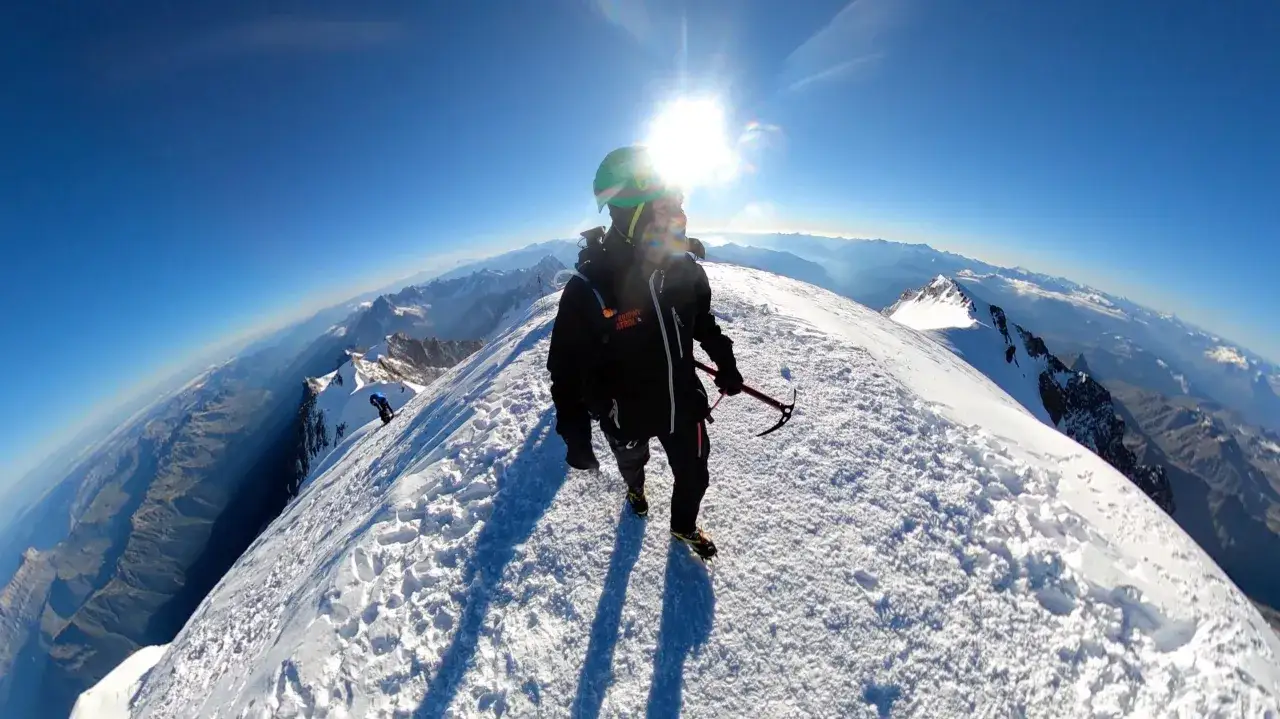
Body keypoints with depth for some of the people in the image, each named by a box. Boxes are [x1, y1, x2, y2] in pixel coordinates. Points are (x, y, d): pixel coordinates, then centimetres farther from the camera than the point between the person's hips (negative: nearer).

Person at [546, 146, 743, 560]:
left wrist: (725, 363, 12)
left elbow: (703, 321, 7)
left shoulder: (684, 268, -13)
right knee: (632, 461, 29)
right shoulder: (588, 288, -28)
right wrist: (575, 436, -17)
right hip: (627, 415, -2)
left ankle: (685, 526, 52)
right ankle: (635, 489, 67)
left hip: (683, 402, 3)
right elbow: (565, 369, -20)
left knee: (694, 474, 18)